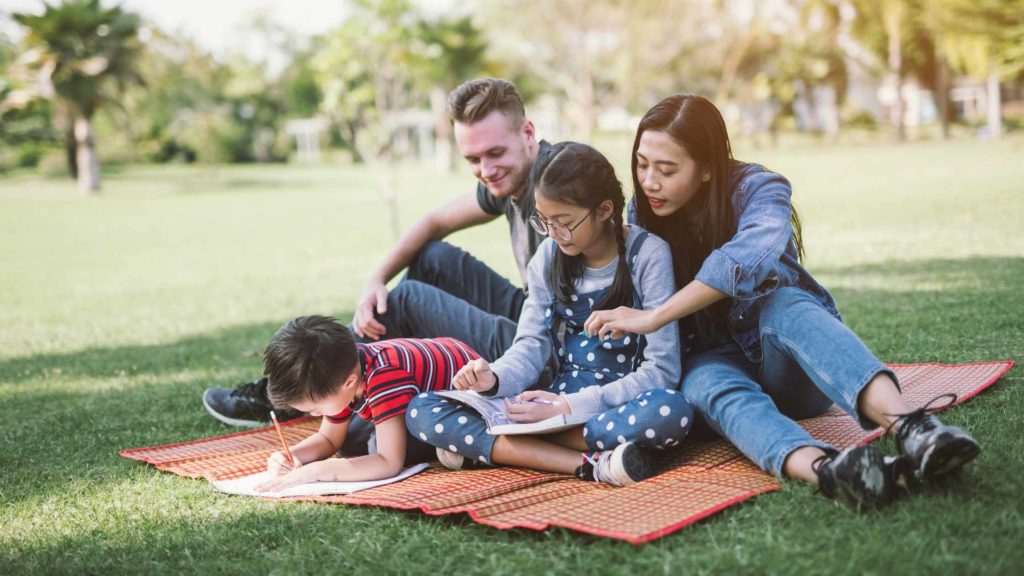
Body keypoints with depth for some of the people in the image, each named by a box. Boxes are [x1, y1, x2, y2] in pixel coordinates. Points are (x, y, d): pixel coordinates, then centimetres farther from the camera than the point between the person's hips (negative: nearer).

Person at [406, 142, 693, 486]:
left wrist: (571, 405, -21)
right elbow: (531, 345, 5)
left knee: (672, 412, -41)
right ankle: (589, 463, -28)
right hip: (560, 403, 4)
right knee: (422, 411, -13)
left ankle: (479, 444, -27)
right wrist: (494, 379, -19)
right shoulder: (549, 256, 5)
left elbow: (661, 370, -13)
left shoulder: (648, 255, -10)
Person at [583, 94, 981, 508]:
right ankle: (824, 470, -67)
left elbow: (750, 255, -37)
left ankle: (905, 424, -60)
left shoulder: (757, 189, -15)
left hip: (784, 364, -2)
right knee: (709, 386, -36)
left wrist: (652, 317, -40)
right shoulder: (641, 213, 0)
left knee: (780, 304, -37)